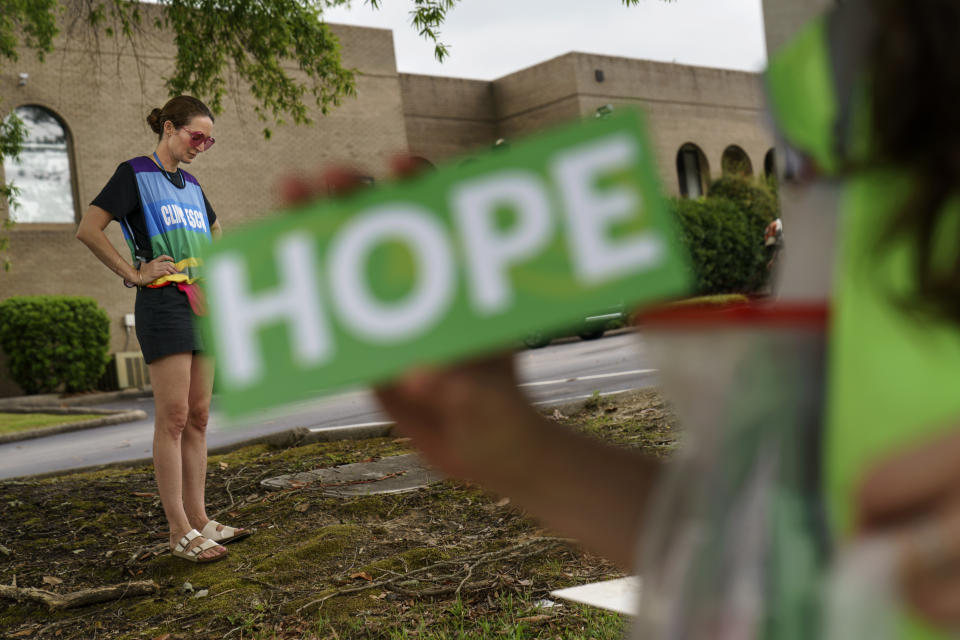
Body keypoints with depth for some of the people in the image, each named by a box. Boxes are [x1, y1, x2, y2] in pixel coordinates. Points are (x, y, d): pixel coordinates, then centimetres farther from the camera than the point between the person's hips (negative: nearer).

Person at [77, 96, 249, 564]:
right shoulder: (135, 173, 0)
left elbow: (216, 234, 36)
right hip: (163, 302, -7)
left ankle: (198, 520, 12)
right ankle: (180, 532, -7)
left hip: (201, 303, 7)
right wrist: (134, 274, -10)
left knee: (198, 418, 6)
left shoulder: (191, 186, 19)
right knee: (173, 418, -10)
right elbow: (87, 230, -9)